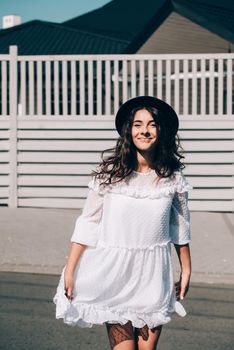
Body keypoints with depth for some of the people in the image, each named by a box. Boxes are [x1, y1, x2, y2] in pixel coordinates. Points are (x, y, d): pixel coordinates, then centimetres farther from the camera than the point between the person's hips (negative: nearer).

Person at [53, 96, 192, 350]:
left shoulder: (172, 176, -1)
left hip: (154, 274, 2)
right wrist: (70, 270, -3)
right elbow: (87, 222, -2)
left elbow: (180, 226, 11)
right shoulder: (110, 172, -6)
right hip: (115, 271, -2)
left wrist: (186, 270, 18)